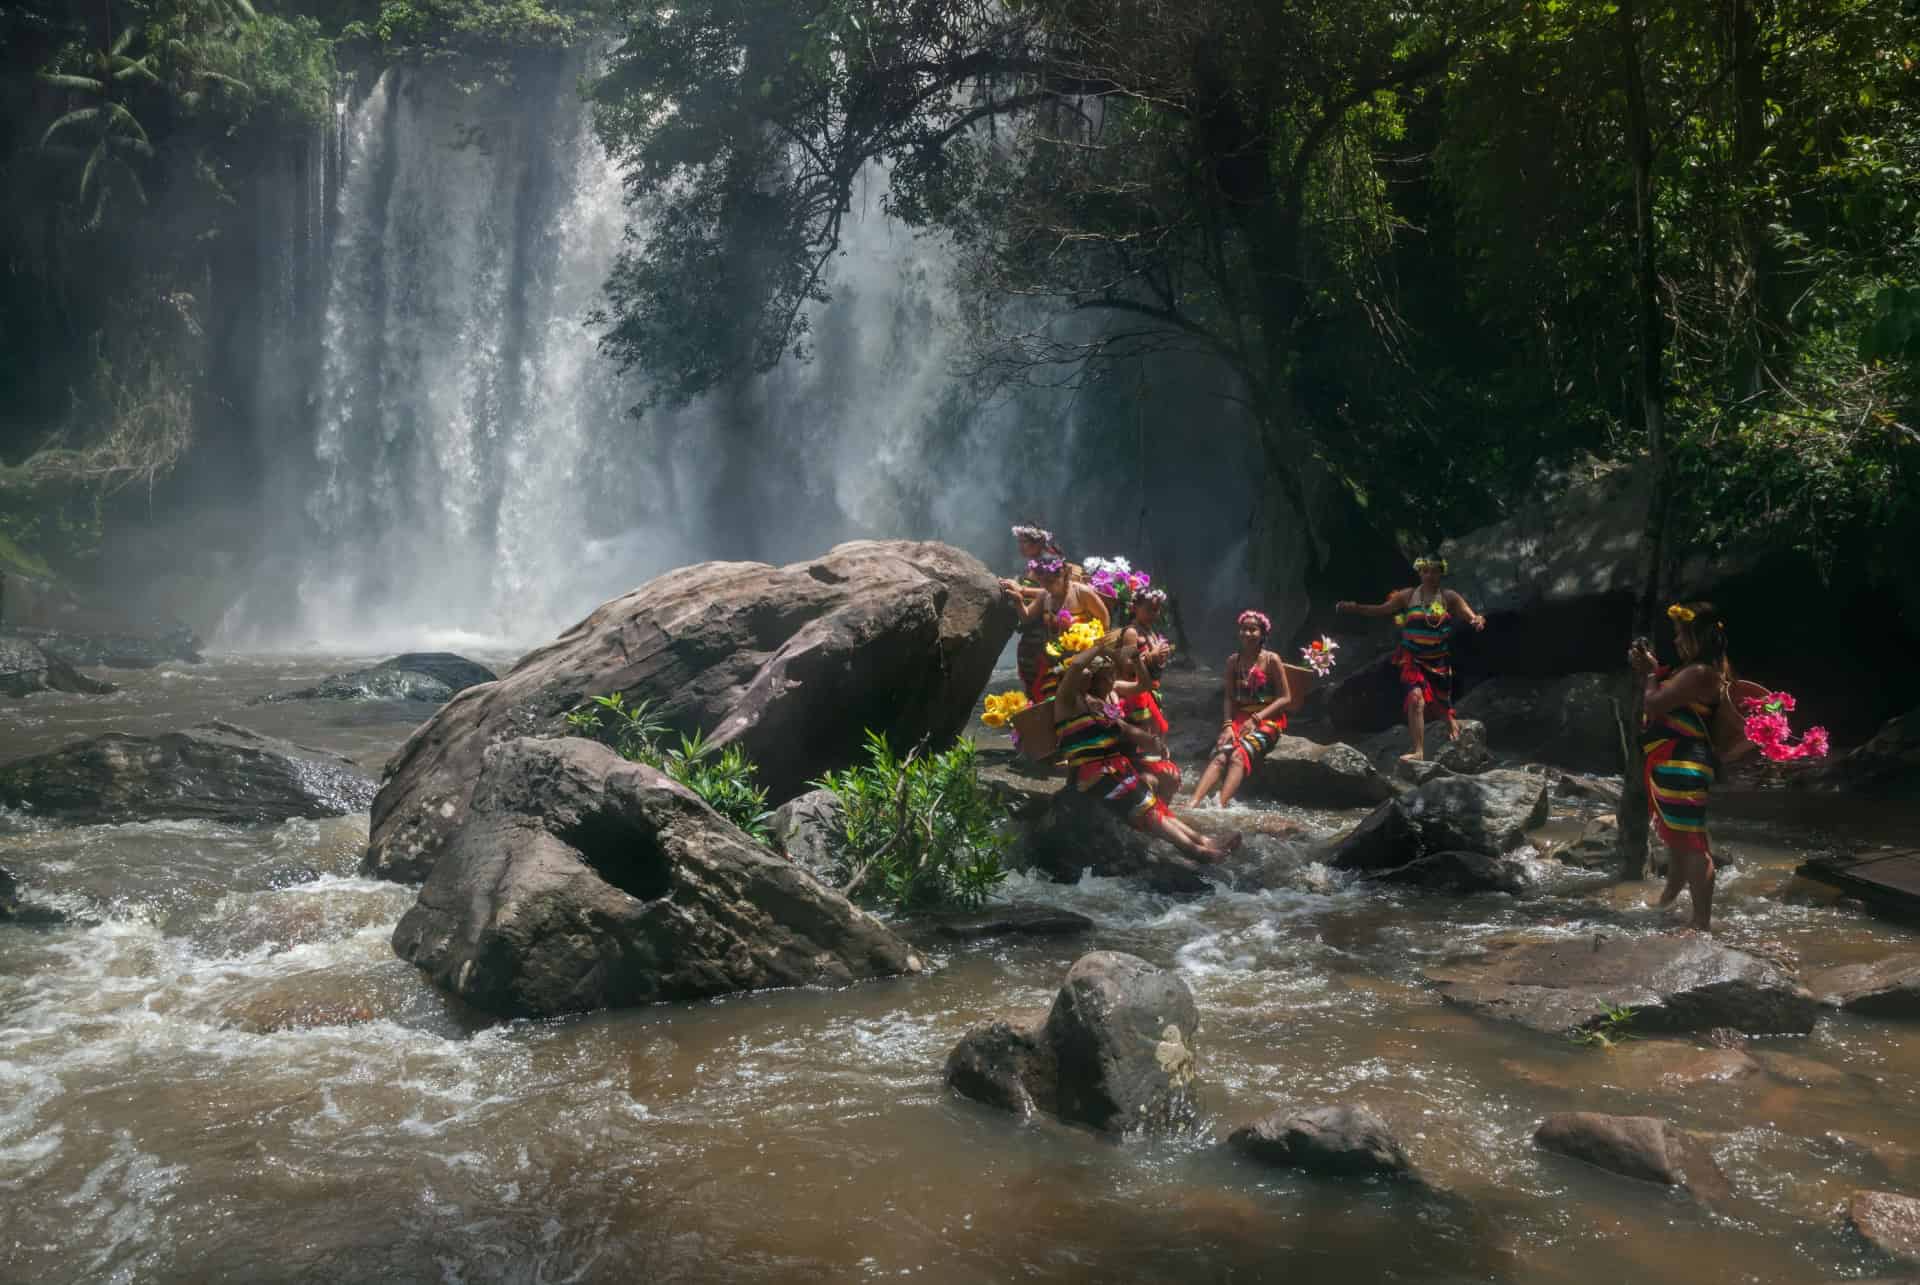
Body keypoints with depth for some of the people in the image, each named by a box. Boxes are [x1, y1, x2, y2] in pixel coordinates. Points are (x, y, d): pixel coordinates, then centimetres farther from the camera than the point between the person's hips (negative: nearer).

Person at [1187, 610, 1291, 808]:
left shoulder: (1271, 660, -3)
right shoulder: (1233, 661, 9)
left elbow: (1285, 697, -6)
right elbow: (1229, 697, 8)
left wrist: (1256, 719, -13)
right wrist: (1228, 724, -9)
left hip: (1268, 719, -4)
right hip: (1239, 717, 4)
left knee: (1239, 755, -31)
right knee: (1219, 756, -23)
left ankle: (1220, 807, -47)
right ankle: (1192, 804, -42)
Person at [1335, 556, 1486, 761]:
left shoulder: (1449, 597, -2)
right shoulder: (1408, 596, 1)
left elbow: (1471, 616, -10)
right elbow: (1381, 609, 10)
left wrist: (1478, 620, -34)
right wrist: (1353, 608, 1)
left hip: (1439, 661, 1)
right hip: (1413, 659, -1)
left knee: (1442, 705, 16)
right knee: (1416, 699, -24)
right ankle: (1418, 751, -24)